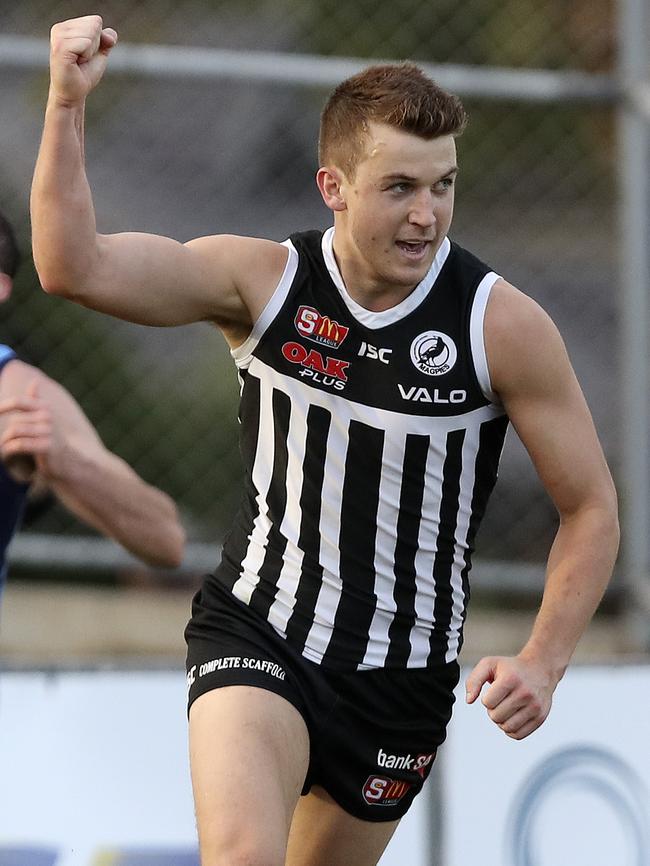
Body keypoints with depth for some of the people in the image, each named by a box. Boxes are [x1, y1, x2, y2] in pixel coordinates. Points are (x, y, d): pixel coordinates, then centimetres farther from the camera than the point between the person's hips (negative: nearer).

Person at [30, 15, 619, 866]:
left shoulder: (504, 325, -9)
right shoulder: (264, 282, -7)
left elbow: (591, 509, -2)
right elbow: (75, 268, -17)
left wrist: (542, 662, -15)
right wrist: (67, 106, -28)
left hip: (402, 682, 1)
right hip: (255, 634, -1)